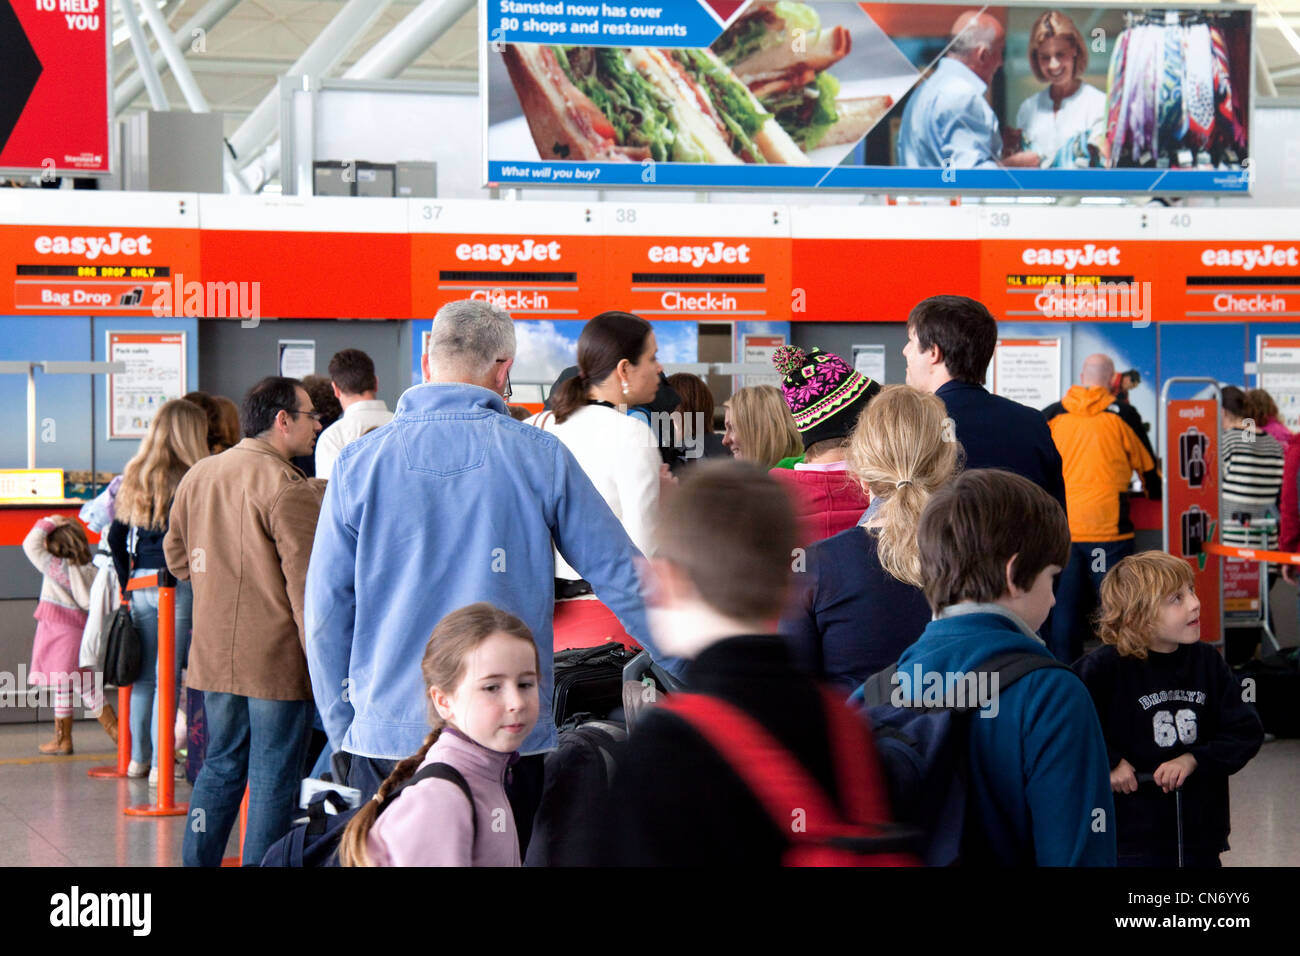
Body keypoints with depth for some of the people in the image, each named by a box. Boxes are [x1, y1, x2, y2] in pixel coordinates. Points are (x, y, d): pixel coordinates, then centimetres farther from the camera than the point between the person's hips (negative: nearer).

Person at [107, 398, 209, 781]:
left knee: (144, 673, 13)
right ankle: (160, 762, -1)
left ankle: (138, 757, 20)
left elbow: (115, 537, 11)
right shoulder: (190, 480, -10)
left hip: (140, 583, 6)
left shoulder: (134, 476, 9)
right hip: (177, 583, -6)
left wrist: (128, 581, 15)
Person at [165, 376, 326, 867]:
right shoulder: (288, 488, -16)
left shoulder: (198, 475, 8)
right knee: (273, 780, 0)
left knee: (221, 764, 18)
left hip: (214, 655, 7)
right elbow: (305, 584, -17)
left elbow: (176, 553, 19)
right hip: (277, 659, -7)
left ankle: (197, 861, 20)